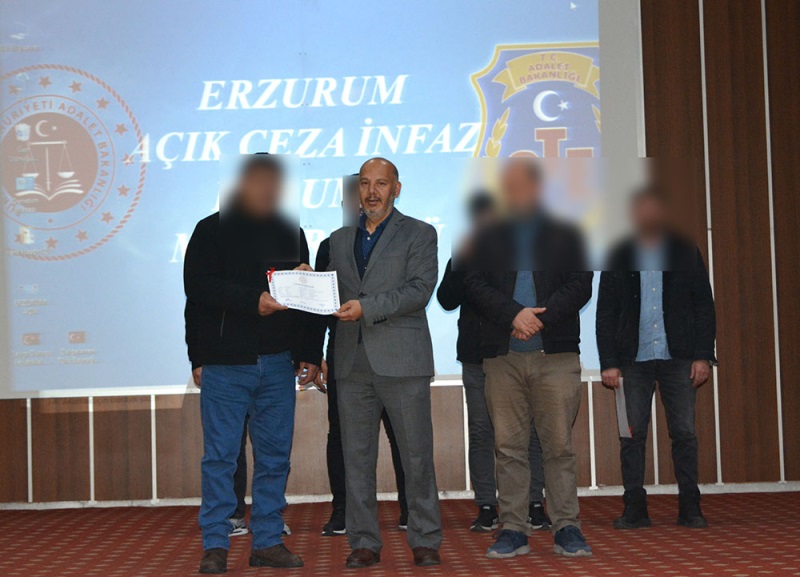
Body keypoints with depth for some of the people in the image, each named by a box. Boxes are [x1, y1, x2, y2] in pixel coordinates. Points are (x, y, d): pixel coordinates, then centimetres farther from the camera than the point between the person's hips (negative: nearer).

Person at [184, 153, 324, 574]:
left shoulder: (290, 233, 14)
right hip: (225, 363, -4)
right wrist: (253, 300, -21)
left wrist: (310, 354, 9)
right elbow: (197, 287, -10)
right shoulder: (212, 230, 2)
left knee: (275, 456, 6)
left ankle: (268, 542, 15)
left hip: (277, 364, 4)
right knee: (220, 456, -1)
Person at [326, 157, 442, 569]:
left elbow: (419, 289, -8)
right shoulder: (340, 239, 19)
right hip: (352, 362, 4)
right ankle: (364, 542, 13)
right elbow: (333, 292, 17)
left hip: (401, 360, -4)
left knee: (416, 455, 0)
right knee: (356, 456, 5)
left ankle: (425, 540, 10)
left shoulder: (419, 234, 5)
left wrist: (366, 308, -17)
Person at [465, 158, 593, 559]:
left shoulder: (565, 236, 10)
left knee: (559, 446, -1)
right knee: (508, 447, 2)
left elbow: (580, 286, 3)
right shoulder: (489, 239, 13)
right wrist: (514, 314, -12)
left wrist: (541, 317, -11)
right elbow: (475, 286, 3)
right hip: (502, 357, 1)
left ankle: (566, 529, 6)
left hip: (556, 356, -1)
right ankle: (513, 530, 8)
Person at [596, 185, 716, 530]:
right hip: (633, 360, 0)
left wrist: (703, 355, -2)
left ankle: (689, 508, 7)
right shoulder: (619, 257, 7)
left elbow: (704, 305, 7)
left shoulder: (686, 253, 9)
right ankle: (635, 509, 6)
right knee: (632, 435, -1)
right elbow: (605, 314, 6)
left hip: (678, 358, 0)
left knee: (684, 434, 0)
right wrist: (608, 363, -1)